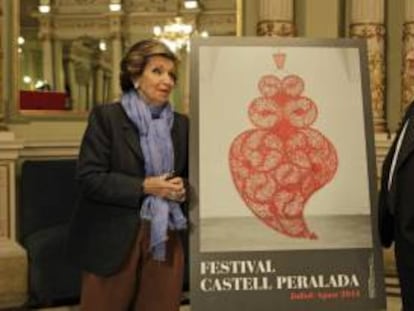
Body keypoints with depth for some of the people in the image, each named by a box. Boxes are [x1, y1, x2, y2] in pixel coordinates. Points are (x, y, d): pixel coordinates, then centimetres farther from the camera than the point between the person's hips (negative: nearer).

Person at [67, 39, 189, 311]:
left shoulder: (181, 124, 10)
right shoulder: (106, 116, -4)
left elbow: (191, 176, 17)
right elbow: (89, 178, -11)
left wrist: (182, 188, -7)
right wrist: (144, 187, -18)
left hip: (166, 239, 4)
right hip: (114, 240, -4)